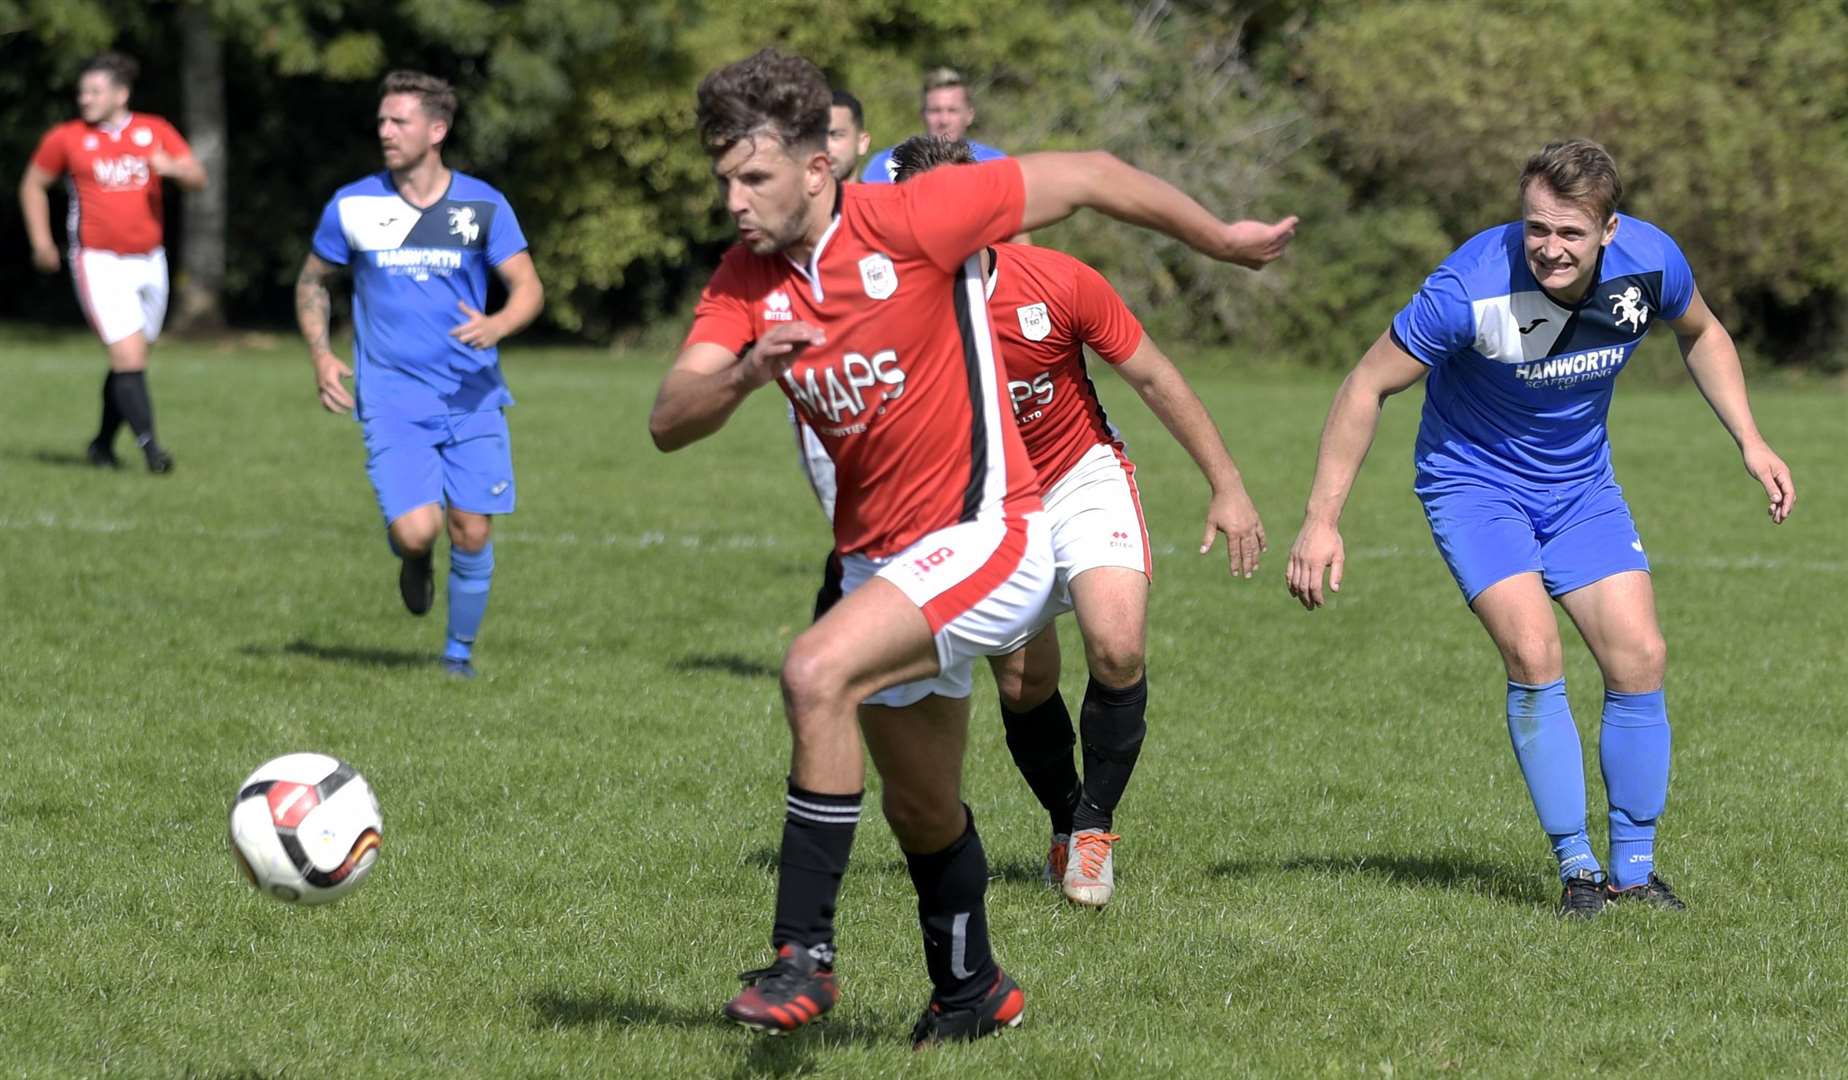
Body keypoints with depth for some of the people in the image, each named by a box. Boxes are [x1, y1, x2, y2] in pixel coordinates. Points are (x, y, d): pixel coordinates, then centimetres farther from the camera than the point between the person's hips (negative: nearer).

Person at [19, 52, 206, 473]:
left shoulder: (155, 131, 4)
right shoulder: (65, 138, -1)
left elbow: (198, 178, -1)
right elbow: (32, 185, 13)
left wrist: (173, 168, -23)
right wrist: (40, 239, 5)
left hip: (149, 261, 4)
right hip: (99, 262, -4)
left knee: (131, 360, 10)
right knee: (128, 357, -16)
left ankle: (103, 444, 25)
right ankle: (149, 446, -15)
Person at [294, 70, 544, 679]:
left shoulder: (483, 206, 0)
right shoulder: (352, 206, 1)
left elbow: (529, 289, 2)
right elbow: (312, 282, 16)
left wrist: (496, 326, -20)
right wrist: (321, 357, 1)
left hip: (471, 397, 1)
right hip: (391, 400, -1)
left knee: (472, 534, -1)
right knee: (416, 531, -18)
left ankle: (460, 652, 21)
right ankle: (414, 561, 19)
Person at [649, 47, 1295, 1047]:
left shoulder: (911, 221, -18)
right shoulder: (745, 280, -2)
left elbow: (1086, 177, -8)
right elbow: (669, 422, -12)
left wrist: (1221, 240, 4)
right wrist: (741, 373, -34)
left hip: (980, 534, -7)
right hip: (877, 555, 7)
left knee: (817, 670, -29)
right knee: (920, 809, 20)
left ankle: (802, 952, -24)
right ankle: (971, 989, 44)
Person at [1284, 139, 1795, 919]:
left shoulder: (1651, 263, -18)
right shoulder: (1471, 289, -32)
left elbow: (1701, 333, 7)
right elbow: (1366, 388, -20)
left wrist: (1750, 443, 0)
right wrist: (1322, 521, -20)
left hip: (1581, 484, 4)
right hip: (1475, 482, -4)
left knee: (1639, 658, -6)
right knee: (1533, 654, -22)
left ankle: (1633, 869, 9)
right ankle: (1577, 870, -10)